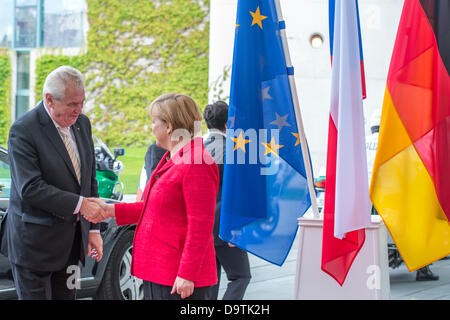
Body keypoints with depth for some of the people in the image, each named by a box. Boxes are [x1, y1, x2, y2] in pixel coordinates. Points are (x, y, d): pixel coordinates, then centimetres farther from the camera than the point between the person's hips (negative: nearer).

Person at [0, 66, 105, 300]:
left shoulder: (82, 124, 7)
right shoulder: (23, 130, -16)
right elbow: (30, 189, -23)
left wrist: (93, 229, 9)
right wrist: (79, 204, -25)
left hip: (71, 241, 7)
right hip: (34, 242, -7)